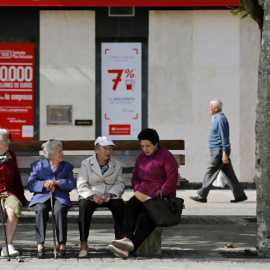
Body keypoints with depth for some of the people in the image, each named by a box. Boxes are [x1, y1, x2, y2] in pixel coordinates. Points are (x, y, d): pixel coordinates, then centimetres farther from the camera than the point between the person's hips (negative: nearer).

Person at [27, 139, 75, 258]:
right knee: (41, 209, -35)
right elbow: (30, 184, 4)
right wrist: (44, 184, -14)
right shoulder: (37, 165, 16)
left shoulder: (67, 166, 19)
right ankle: (40, 245, -36)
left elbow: (71, 184, 4)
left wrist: (56, 182, -11)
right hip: (42, 196, 0)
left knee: (60, 210, -35)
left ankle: (62, 245, -36)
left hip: (60, 196, 0)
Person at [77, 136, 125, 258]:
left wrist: (111, 194, -16)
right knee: (84, 206, -36)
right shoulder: (86, 164, 2)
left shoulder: (117, 165, 9)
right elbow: (81, 185, -4)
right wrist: (93, 196, -22)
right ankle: (83, 244, -34)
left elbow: (120, 183, 5)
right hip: (90, 196, -2)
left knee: (119, 205, -32)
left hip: (110, 196, 2)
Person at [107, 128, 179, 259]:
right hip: (143, 195, 5)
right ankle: (127, 239, -47)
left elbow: (172, 179, -11)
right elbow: (135, 178, 22)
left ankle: (132, 245, -42)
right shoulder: (141, 158, 17)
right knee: (129, 207, -28)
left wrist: (156, 196, -16)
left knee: (148, 217, -33)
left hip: (161, 196, -5)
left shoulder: (166, 156, -3)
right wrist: (139, 192, -1)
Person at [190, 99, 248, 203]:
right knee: (229, 174, 8)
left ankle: (202, 196, 2)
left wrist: (224, 153, -22)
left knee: (210, 173, -4)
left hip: (218, 151, -10)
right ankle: (240, 195, 8)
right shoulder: (217, 118, 17)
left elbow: (224, 138, -20)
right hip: (218, 151, 10)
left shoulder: (220, 119, -15)